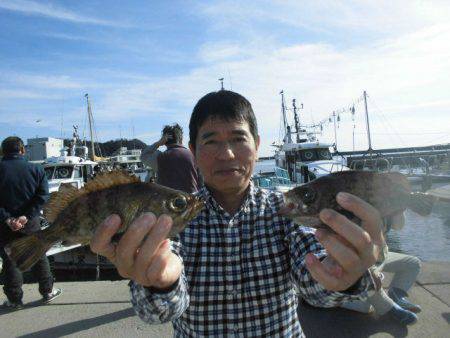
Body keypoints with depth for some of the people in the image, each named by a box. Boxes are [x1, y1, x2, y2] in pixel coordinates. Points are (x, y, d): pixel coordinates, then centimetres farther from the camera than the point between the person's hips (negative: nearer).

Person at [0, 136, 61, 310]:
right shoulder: (36, 169, -5)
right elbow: (43, 196, -13)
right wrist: (27, 216, -16)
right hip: (30, 223, 1)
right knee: (39, 256, 14)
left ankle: (15, 300, 21)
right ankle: (47, 292, 25)